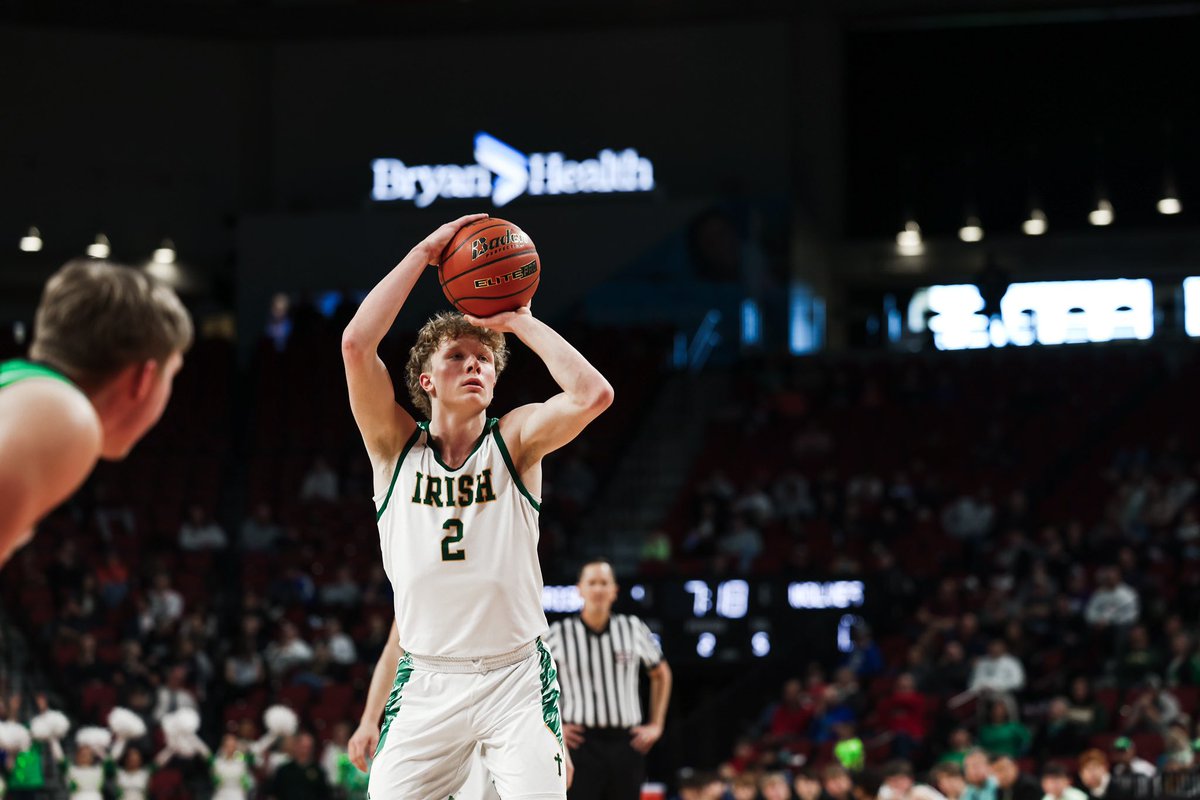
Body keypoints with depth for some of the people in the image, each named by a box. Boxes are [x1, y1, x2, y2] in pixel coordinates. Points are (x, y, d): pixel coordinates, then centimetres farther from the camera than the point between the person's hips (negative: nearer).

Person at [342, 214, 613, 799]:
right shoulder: (396, 446, 3)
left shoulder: (514, 440, 1)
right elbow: (356, 344, -12)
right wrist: (425, 253, -8)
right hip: (426, 682, 1)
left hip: (516, 677, -1)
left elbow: (592, 395, -19)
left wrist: (519, 322, -8)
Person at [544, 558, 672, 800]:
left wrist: (656, 725, 11)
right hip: (581, 742, -3)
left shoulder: (634, 629, 4)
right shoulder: (560, 634, -2)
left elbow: (661, 674, 19)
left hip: (627, 743, 3)